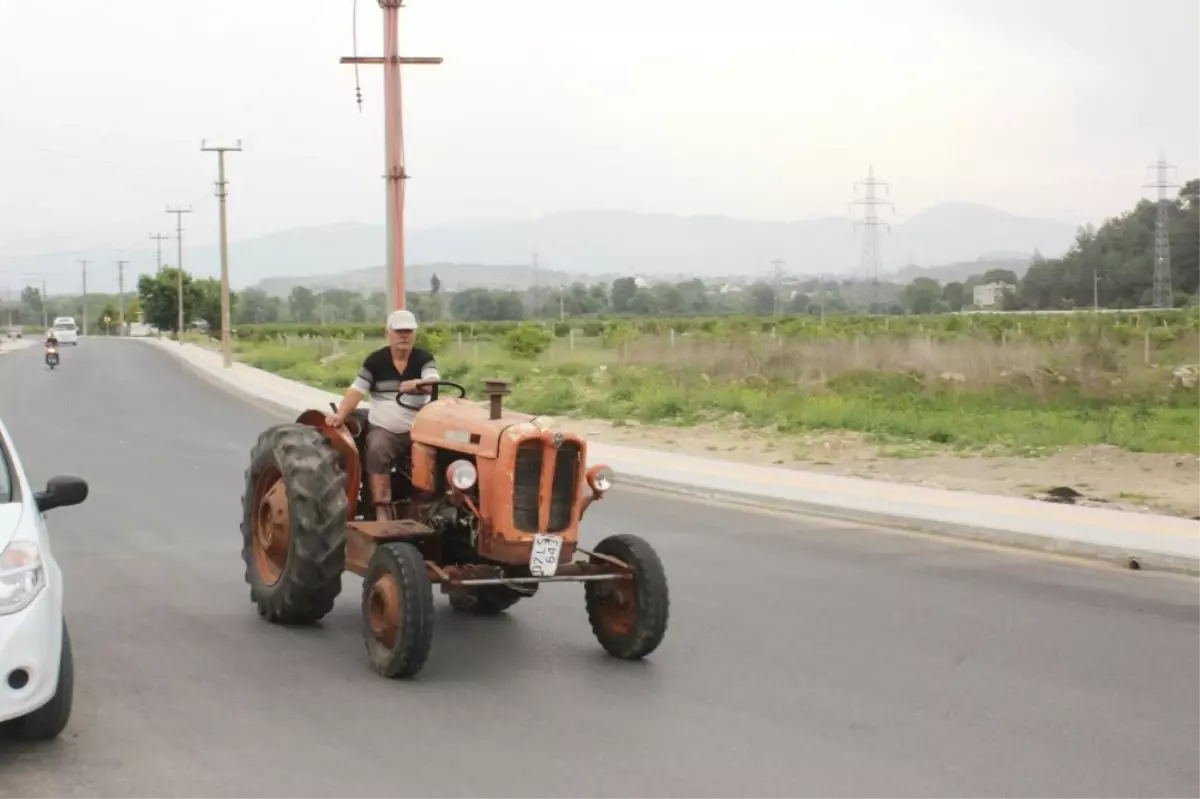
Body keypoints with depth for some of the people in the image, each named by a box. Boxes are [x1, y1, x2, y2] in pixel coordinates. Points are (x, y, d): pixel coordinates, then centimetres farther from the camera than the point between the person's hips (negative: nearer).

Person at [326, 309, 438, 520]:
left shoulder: (425, 358, 4)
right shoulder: (375, 361, 4)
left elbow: (433, 384, -15)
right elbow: (356, 391, -2)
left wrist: (418, 384, -39)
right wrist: (340, 414, -20)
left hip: (419, 429, 1)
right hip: (384, 429, -1)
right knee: (377, 452, -32)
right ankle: (382, 510, -33)